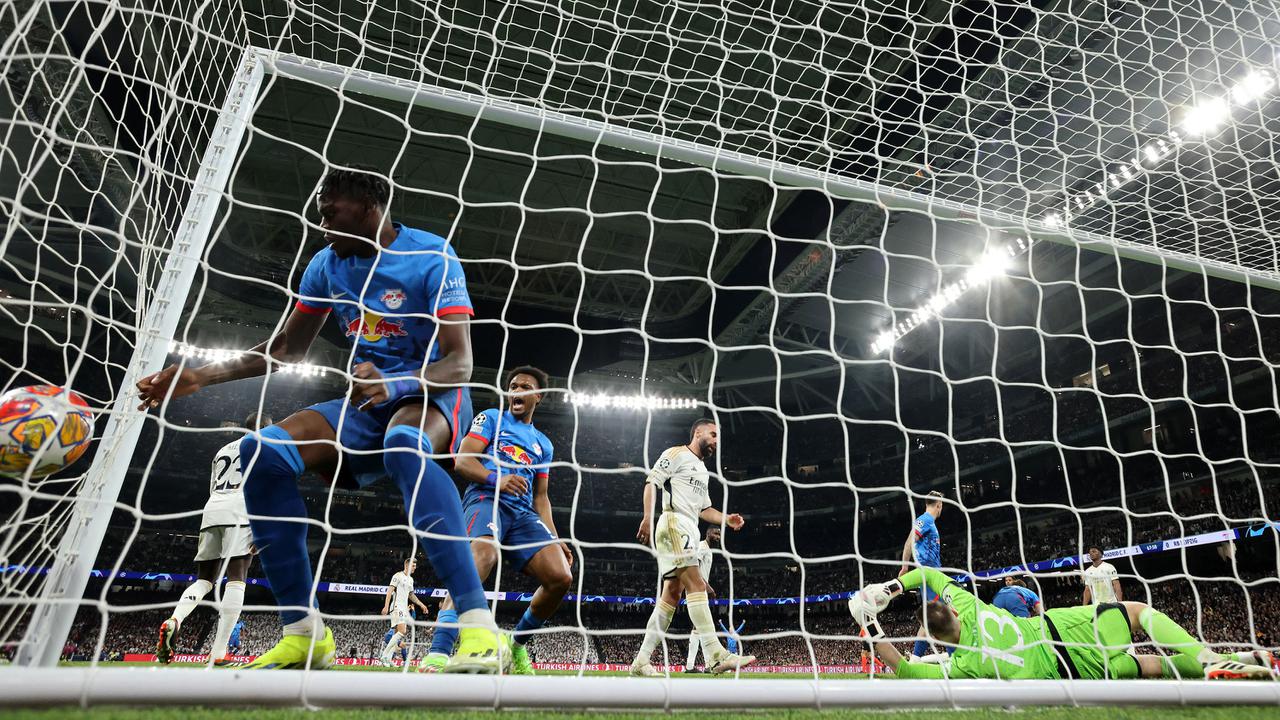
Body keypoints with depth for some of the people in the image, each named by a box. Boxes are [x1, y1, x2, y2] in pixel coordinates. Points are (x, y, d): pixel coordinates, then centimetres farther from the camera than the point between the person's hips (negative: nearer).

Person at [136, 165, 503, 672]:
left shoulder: (433, 257, -14)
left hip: (431, 394, -6)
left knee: (404, 444, -41)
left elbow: (460, 362, -22)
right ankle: (303, 633, -7)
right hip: (365, 401, 6)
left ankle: (477, 625, -41)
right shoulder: (327, 264, 6)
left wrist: (395, 384, -40)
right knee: (263, 449, -17)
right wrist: (202, 376, 6)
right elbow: (289, 348, 15)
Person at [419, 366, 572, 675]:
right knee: (483, 554, -39)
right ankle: (438, 652, -47)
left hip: (523, 513, 5)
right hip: (486, 498, -5)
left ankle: (517, 646, 9)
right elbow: (462, 461, 2)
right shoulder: (491, 418, 15)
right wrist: (496, 479, -18)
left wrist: (555, 540, 15)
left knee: (560, 577, -15)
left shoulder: (544, 444, 28)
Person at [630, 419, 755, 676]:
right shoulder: (677, 454, 0)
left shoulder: (703, 471, 28)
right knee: (696, 585, -16)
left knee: (671, 595, 5)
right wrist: (648, 517, -21)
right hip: (674, 523, -10)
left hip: (690, 531, 10)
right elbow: (652, 483, -8)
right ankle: (716, 655, -20)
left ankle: (641, 661, 7)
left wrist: (726, 519, 12)